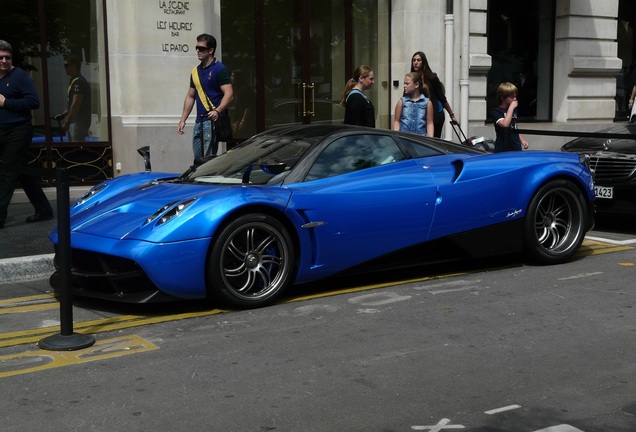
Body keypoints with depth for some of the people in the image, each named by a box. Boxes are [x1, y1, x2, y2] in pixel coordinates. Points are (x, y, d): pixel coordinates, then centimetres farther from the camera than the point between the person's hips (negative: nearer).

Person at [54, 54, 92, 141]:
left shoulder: (78, 82, -13)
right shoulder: (73, 81, 20)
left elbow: (76, 104, -19)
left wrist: (67, 122, -18)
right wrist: (63, 115, 19)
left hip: (78, 122, -10)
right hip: (73, 122, 10)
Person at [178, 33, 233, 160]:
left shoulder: (220, 69, -6)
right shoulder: (196, 71, 18)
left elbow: (229, 94, -15)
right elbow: (190, 97, 22)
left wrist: (217, 111, -30)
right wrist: (183, 120, 17)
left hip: (212, 120, -8)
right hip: (199, 121, 8)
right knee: (198, 159, 9)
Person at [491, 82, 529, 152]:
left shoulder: (514, 110, 15)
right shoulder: (496, 112, -7)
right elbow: (505, 124, -24)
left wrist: (522, 140, 14)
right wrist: (511, 108, -18)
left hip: (516, 148, 7)